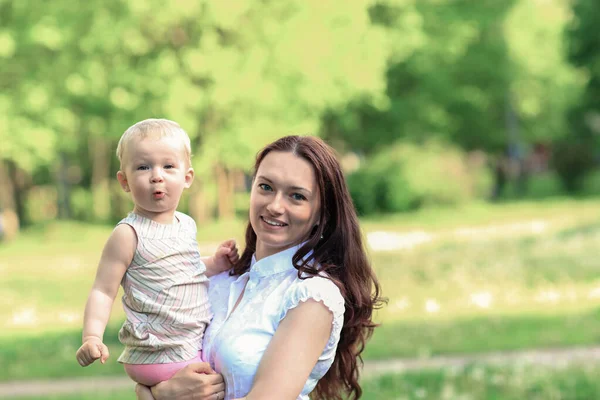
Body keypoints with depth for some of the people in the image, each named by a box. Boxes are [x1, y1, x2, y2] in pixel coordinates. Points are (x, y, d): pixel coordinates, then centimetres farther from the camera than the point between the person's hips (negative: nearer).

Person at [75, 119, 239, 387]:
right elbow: (103, 291, -13)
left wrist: (215, 264, 10)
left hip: (197, 344, 8)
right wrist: (92, 337, -26)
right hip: (160, 360, -8)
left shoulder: (186, 225, 11)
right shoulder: (128, 234, -11)